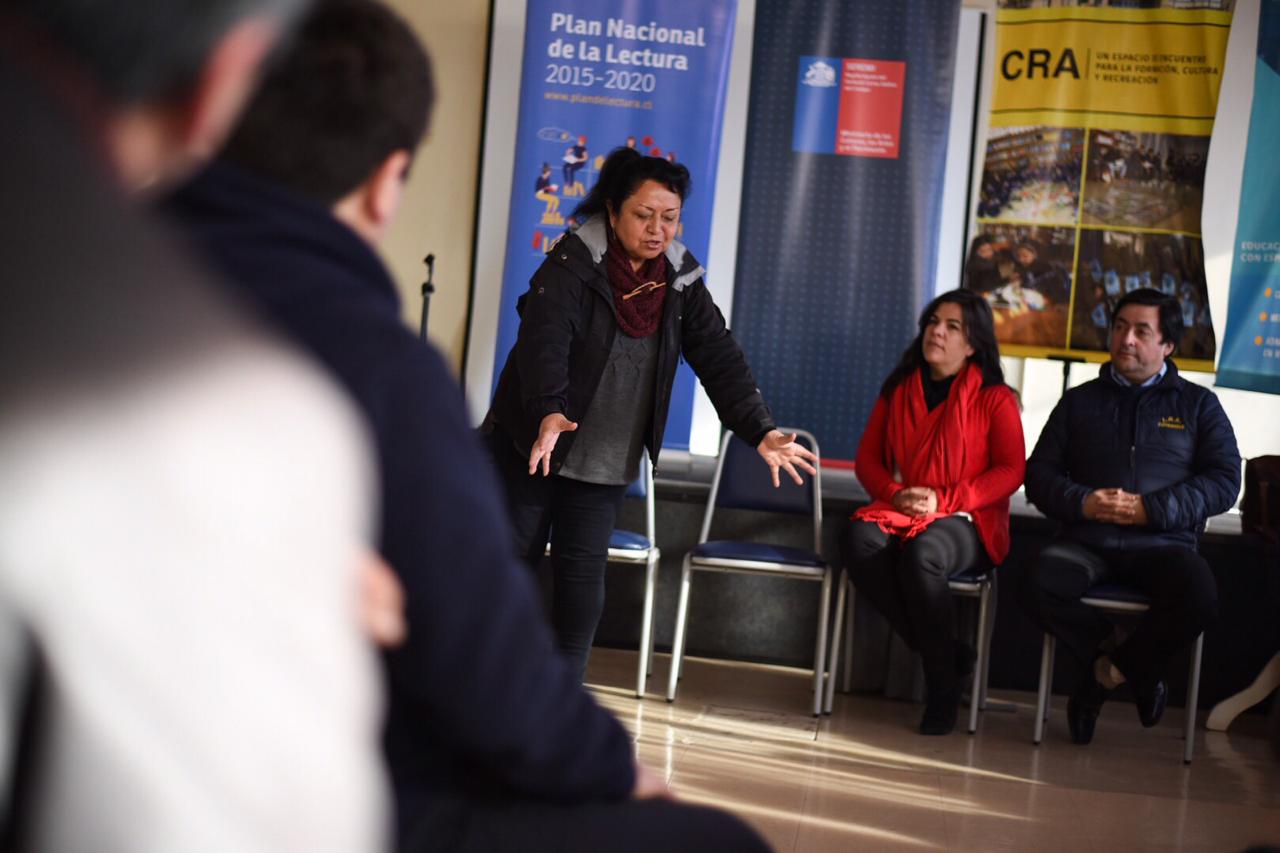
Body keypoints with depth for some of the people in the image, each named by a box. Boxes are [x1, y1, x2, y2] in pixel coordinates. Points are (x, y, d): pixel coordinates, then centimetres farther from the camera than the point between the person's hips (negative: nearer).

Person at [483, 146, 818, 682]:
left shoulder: (681, 281, 0)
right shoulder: (572, 265, -16)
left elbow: (719, 358, -4)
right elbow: (544, 339, -31)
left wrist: (760, 432, -16)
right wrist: (548, 414, -48)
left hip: (607, 462, 3)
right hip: (531, 447, -3)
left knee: (583, 574, 1)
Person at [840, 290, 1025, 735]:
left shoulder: (995, 398, 3)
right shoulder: (898, 389, 15)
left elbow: (1010, 470, -3)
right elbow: (867, 457, 16)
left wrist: (944, 499, -14)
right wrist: (894, 494, -6)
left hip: (966, 524, -4)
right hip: (899, 511, 4)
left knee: (921, 553, -39)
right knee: (859, 539, -32)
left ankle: (942, 686, -21)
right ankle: (944, 651, -20)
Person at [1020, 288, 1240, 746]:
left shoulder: (1198, 404, 14)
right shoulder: (1080, 401, 19)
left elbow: (1224, 482, 3)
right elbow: (1039, 474, 14)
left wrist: (1150, 509, -11)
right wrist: (1081, 503, -9)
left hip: (1162, 542, -1)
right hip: (1087, 539, 2)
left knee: (1199, 597, -35)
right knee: (1040, 589, -31)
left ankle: (1111, 670, -8)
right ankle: (1138, 670, -7)